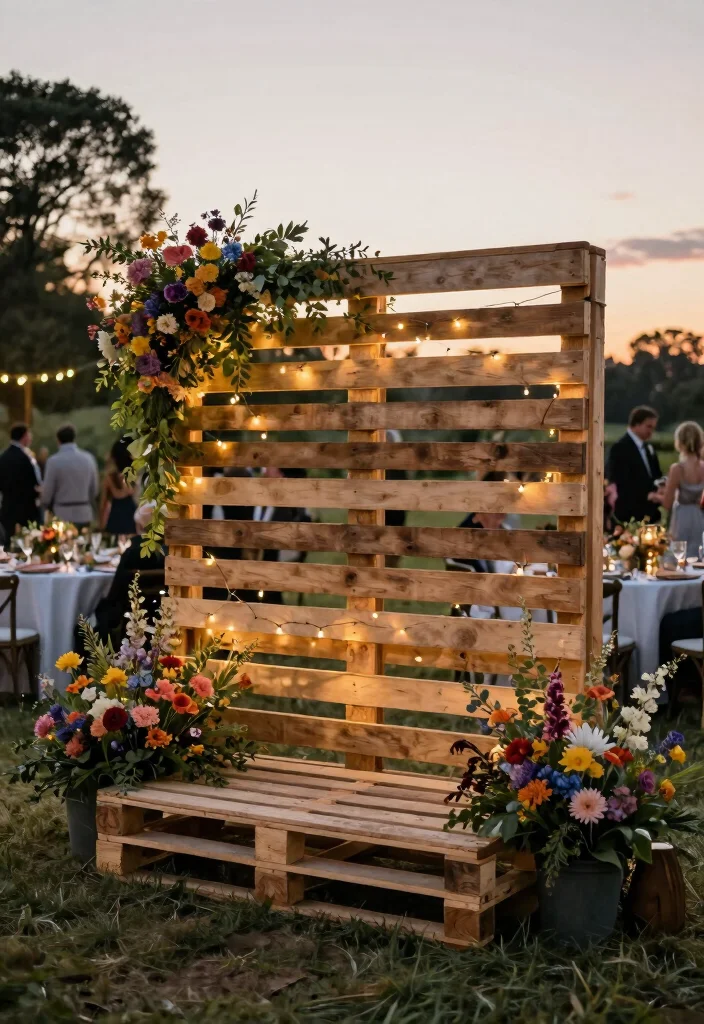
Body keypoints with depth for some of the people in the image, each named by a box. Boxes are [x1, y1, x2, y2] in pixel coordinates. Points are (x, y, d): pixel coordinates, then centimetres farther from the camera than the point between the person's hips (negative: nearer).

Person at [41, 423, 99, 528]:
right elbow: (94, 489, 9)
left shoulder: (54, 461, -10)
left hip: (62, 515, -4)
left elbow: (47, 491, -5)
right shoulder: (89, 458, 2)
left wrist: (44, 508, 15)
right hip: (84, 515, 4)